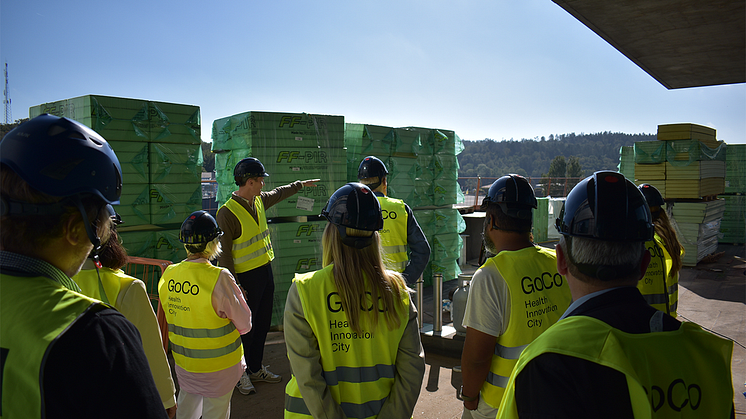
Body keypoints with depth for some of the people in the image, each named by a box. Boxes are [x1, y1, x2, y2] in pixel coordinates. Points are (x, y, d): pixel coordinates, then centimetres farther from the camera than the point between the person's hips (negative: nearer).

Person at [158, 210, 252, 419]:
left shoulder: (168, 276, -9)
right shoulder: (219, 278, -25)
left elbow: (172, 316, 4)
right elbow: (245, 324, -17)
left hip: (182, 361, 5)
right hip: (218, 363, -5)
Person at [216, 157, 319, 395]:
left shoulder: (259, 200, 4)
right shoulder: (227, 212, -19)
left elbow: (278, 194, 28)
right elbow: (223, 253, -18)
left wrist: (302, 184, 40)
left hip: (265, 270, 8)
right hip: (246, 276, -8)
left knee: (263, 323, 16)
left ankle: (256, 368, 32)